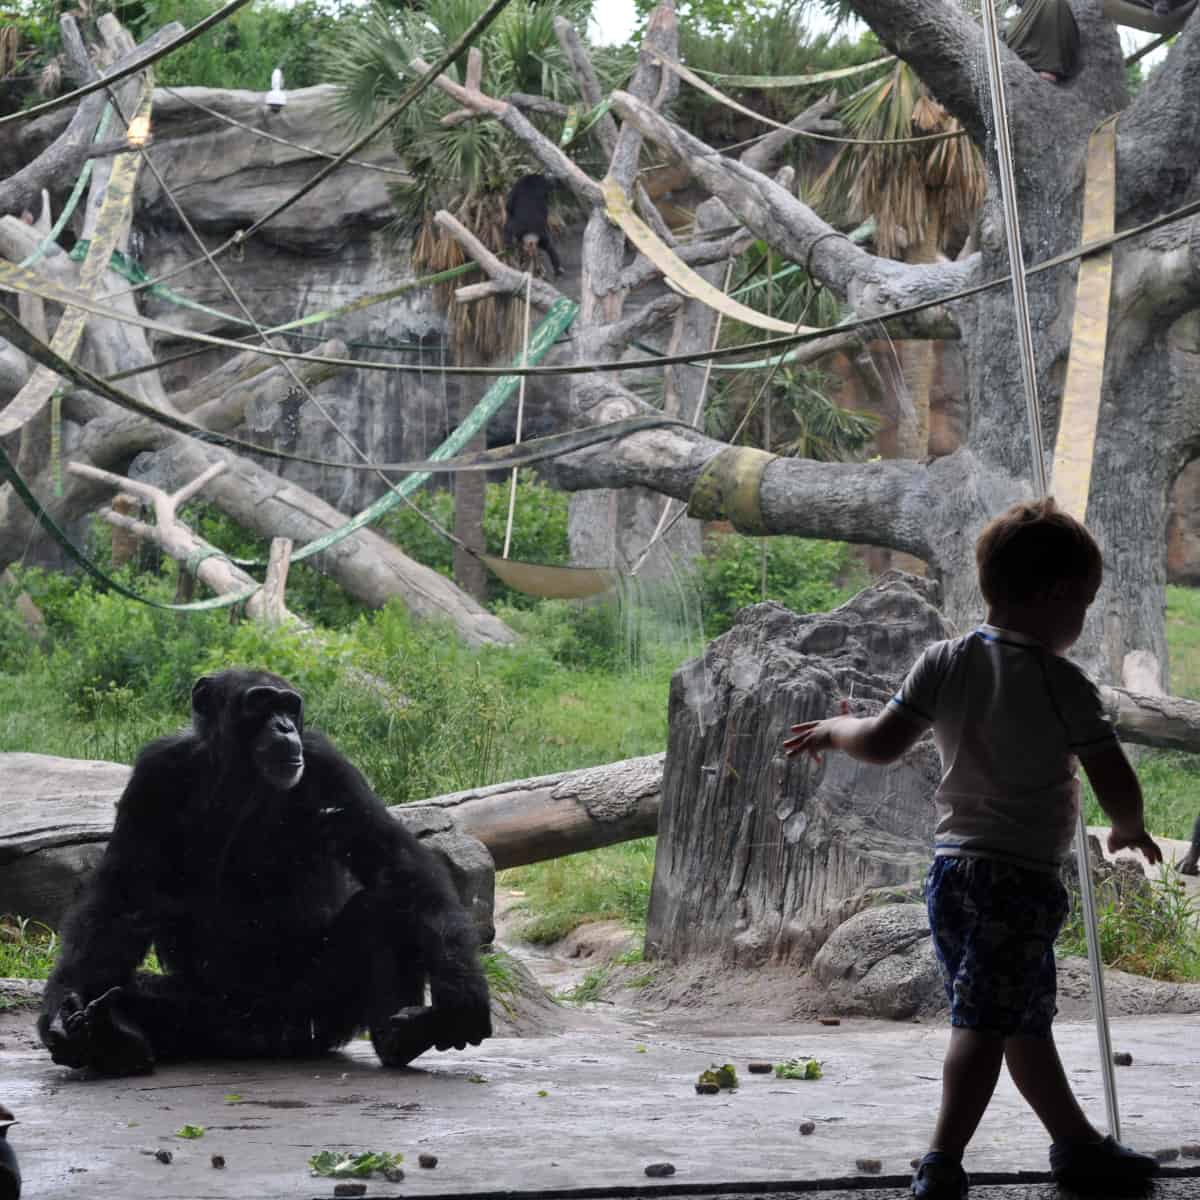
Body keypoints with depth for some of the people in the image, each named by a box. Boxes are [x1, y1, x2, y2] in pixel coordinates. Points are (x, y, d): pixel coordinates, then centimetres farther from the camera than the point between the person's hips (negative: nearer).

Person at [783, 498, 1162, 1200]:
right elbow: (1117, 785, -12)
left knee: (1026, 1019, 18)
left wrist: (834, 731, 21)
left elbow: (883, 743, 1)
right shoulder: (1063, 685, -10)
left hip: (953, 868, 7)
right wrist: (1129, 827, 9)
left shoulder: (944, 664, 4)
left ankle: (1077, 1142, 32)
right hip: (1022, 878, -7)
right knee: (987, 1022, -9)